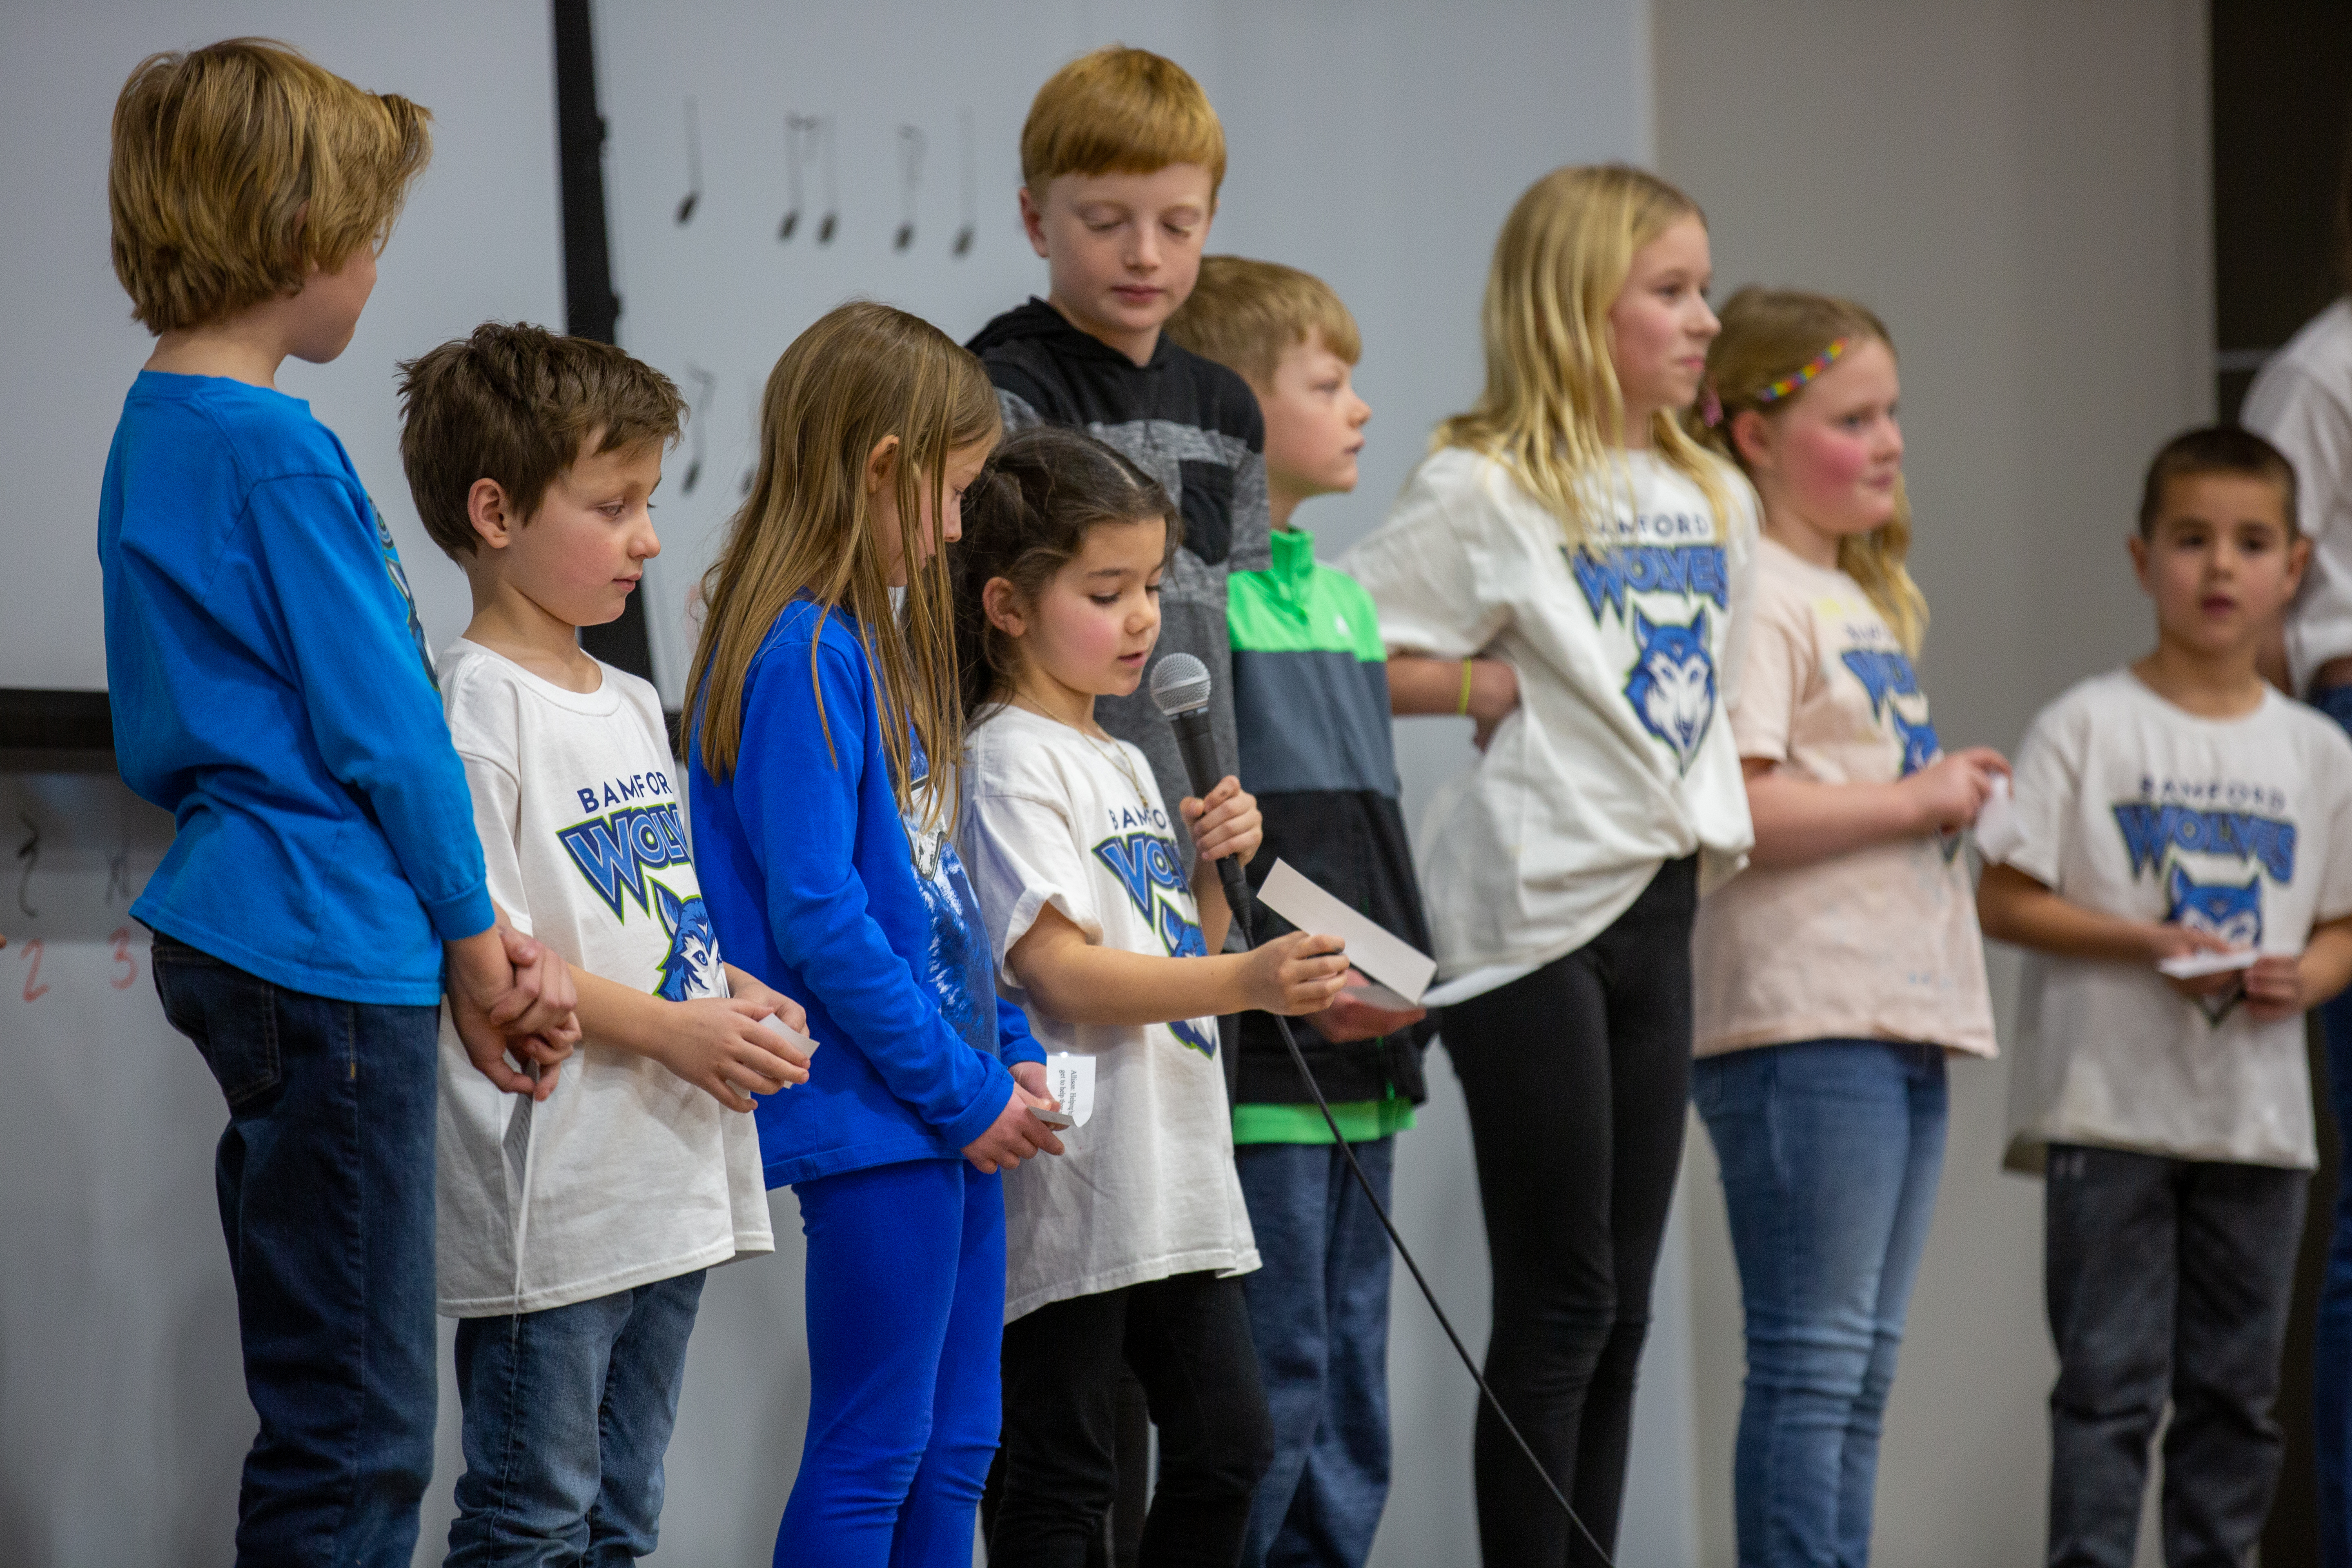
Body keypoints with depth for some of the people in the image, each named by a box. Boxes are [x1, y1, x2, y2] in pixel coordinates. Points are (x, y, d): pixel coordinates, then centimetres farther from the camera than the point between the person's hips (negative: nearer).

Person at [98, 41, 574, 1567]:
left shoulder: (155, 431, 14)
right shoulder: (277, 453, -16)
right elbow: (378, 723, -15)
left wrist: (463, 932, 11)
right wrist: (472, 932, 0)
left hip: (232, 919, 10)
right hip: (331, 952, -10)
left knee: (325, 1403, 15)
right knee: (358, 1433, -7)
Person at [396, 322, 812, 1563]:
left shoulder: (630, 706, 16)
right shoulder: (477, 707, -12)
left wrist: (736, 996, 3)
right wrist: (668, 1028, -19)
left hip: (669, 1179, 9)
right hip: (551, 1197, -9)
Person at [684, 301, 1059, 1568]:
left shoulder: (868, 644, 13)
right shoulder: (799, 657, -16)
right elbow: (818, 918, -21)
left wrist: (1009, 1056, 8)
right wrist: (964, 1091, -15)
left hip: (955, 1112, 10)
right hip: (874, 1120, -10)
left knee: (955, 1449, 12)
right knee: (871, 1453, -5)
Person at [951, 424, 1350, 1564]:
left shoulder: (1127, 765, 17)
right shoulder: (1010, 764, -10)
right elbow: (1060, 970, -21)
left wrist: (1216, 870, 4)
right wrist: (1244, 981, -33)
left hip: (1177, 1168, 9)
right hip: (1071, 1182, -9)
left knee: (1227, 1445, 9)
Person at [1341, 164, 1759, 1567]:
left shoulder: (1718, 500, 12)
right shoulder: (1487, 491, -9)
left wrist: (1711, 825, 11)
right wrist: (1504, 686, -13)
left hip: (1656, 907, 7)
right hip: (1531, 913, -7)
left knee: (1619, 1309, 9)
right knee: (1558, 1304, -5)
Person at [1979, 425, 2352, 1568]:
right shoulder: (2088, 726, -3)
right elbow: (2003, 901, -5)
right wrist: (2150, 943, -16)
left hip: (2258, 1117, 4)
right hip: (2111, 1106, -4)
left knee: (2237, 1389, 9)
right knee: (2110, 1383, -5)